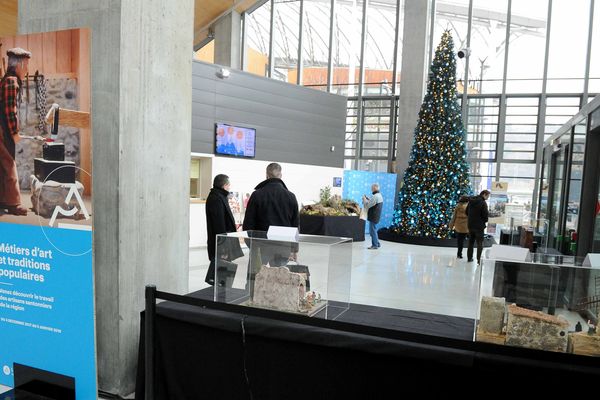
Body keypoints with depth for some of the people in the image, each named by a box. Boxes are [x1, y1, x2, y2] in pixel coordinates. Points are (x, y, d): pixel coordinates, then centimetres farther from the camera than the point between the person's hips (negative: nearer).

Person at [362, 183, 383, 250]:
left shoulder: (375, 196, -20)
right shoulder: (379, 195, 13)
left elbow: (367, 205, -19)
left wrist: (364, 199, -5)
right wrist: (367, 199, 10)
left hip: (373, 217, -10)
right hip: (376, 216, 10)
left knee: (372, 230, -2)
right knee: (374, 230, 19)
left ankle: (374, 245, 3)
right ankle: (377, 243, 24)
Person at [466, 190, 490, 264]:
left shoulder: (471, 201, 6)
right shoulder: (483, 203, -16)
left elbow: (466, 212, 12)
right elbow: (485, 214, -18)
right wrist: (485, 221, 2)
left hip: (470, 225, 6)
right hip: (479, 225, -6)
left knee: (471, 242, 16)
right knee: (480, 243, 2)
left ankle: (469, 257, 22)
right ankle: (479, 259, -1)